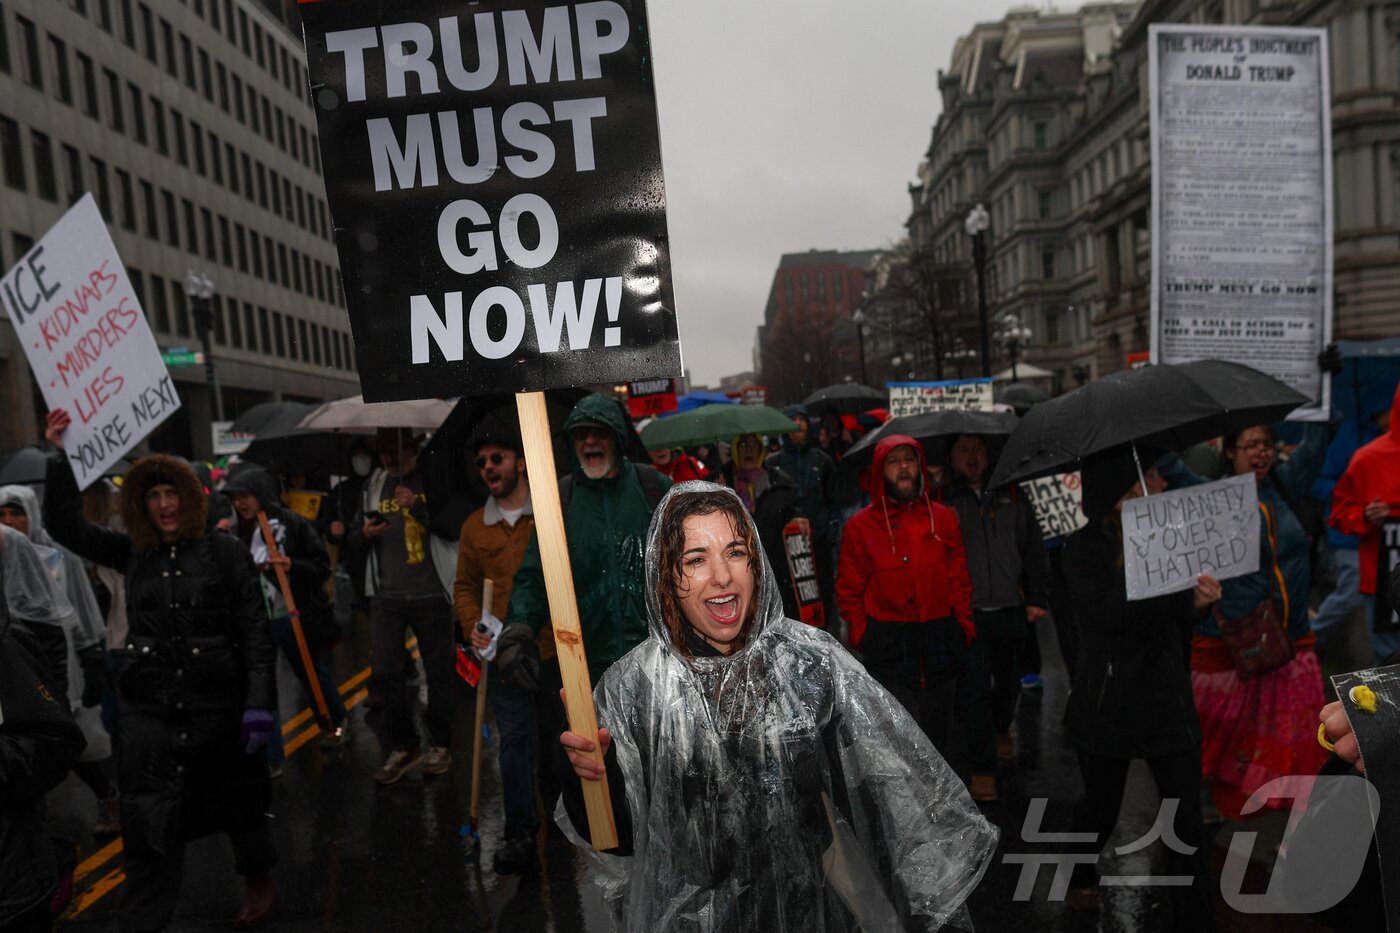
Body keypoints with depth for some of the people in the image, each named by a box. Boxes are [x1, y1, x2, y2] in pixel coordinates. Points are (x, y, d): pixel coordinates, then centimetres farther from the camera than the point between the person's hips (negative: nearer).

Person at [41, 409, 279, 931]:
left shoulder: (225, 552, -5)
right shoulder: (132, 555, 6)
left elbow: (255, 632, -7)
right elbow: (64, 525, 2)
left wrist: (260, 702, -13)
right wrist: (60, 455, -6)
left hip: (217, 705, -2)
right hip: (149, 710, 2)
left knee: (236, 804, 15)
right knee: (148, 828, -1)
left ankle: (260, 882, 40)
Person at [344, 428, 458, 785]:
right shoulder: (372, 485, 11)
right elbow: (352, 542, 14)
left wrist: (418, 506, -23)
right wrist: (364, 533, -8)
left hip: (431, 593, -3)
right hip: (386, 595, 3)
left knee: (439, 671, 5)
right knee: (385, 673, 1)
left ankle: (439, 745, 21)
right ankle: (402, 747, 17)